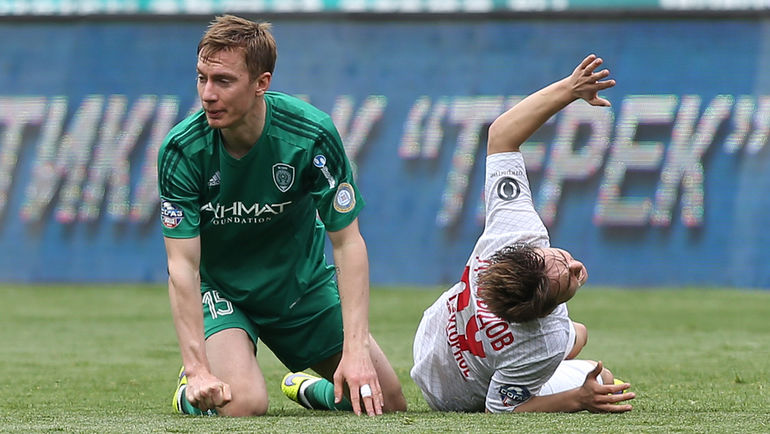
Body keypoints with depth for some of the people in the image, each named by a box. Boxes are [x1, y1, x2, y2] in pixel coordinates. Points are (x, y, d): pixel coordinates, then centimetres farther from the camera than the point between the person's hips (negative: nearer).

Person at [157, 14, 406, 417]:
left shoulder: (312, 134, -24)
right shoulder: (181, 150, -25)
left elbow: (347, 242, -18)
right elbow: (182, 265, -24)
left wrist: (356, 348, -27)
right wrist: (197, 369, -33)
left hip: (303, 282, 2)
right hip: (220, 286, -2)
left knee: (387, 401, 0)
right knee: (243, 404, -28)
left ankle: (306, 387, 31)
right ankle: (191, 390, 8)